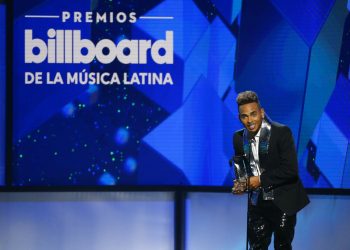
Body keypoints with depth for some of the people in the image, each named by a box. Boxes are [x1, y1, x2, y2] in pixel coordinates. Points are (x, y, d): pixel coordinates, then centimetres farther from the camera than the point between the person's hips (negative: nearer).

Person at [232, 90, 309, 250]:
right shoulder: (239, 138, 1)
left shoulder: (282, 132, -16)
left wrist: (261, 180, -20)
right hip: (257, 203, 5)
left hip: (282, 202, -5)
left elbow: (290, 170, -20)